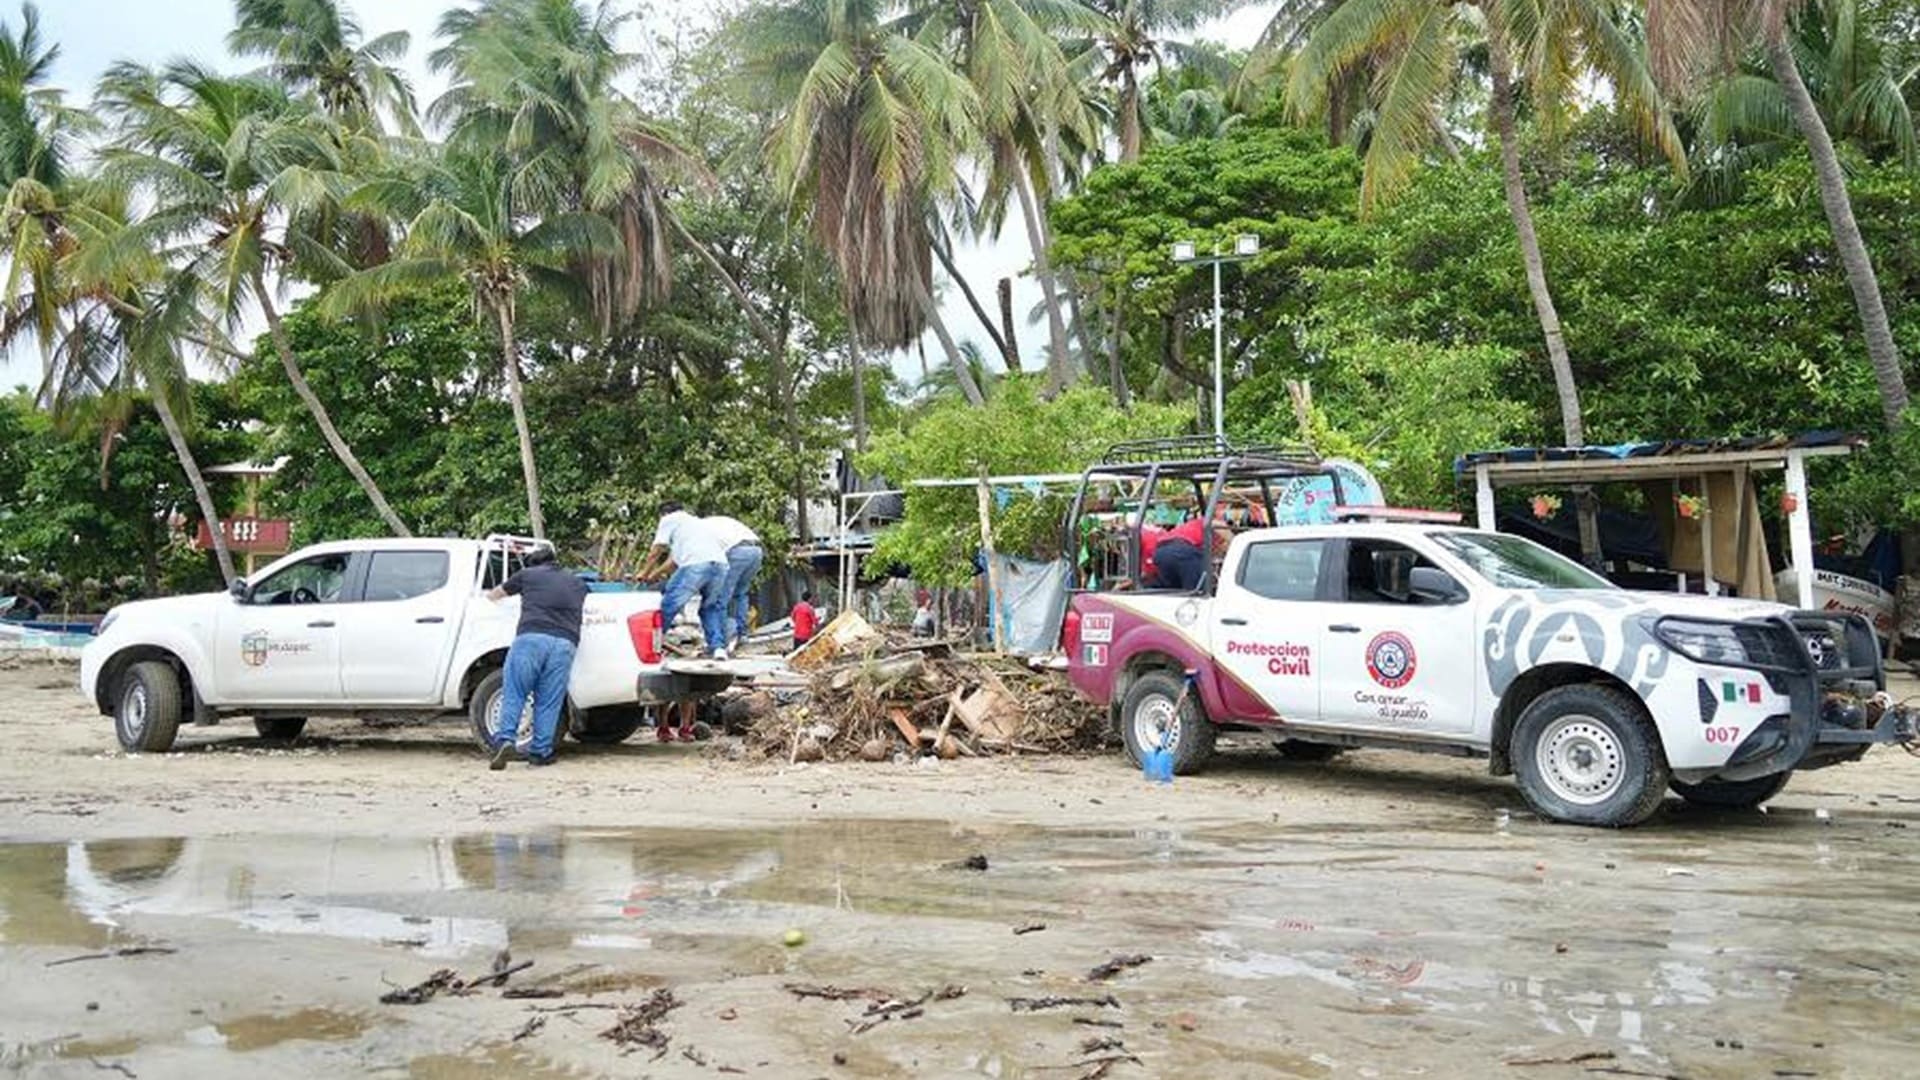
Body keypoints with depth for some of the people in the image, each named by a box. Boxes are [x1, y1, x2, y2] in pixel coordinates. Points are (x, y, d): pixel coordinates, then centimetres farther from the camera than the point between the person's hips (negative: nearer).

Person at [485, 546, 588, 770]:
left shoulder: (528, 574, 22)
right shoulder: (577, 584, 28)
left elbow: (494, 594, 36)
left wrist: (490, 595, 60)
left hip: (531, 637, -2)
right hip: (565, 643, 2)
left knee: (513, 694, 1)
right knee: (549, 701, 5)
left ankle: (505, 739, -15)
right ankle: (540, 752, 3)